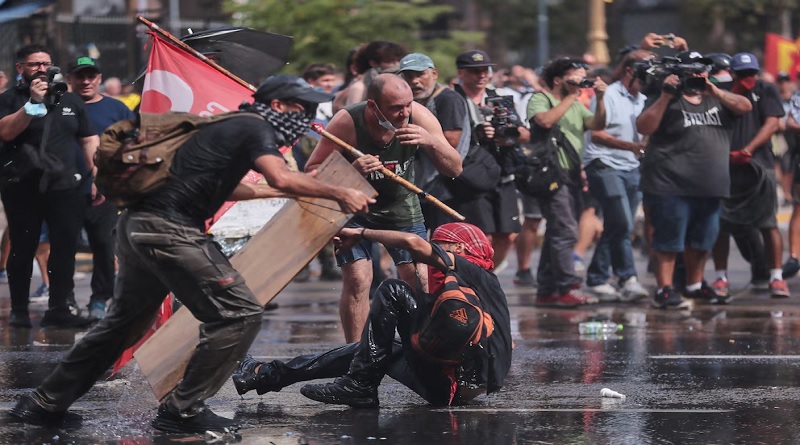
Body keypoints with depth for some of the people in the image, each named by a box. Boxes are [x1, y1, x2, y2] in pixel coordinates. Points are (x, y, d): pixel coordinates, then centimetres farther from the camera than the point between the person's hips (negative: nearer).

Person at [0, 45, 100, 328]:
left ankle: (59, 310, 0)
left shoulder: (70, 101, 14)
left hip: (65, 188, 3)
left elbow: (89, 140, 15)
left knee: (65, 251, -4)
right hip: (23, 189, -3)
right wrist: (32, 103, -20)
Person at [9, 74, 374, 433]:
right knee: (240, 313, -7)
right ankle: (183, 410, -3)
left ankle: (45, 403, 28)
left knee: (124, 322, 23)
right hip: (170, 231, -10)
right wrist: (339, 194, -14)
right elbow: (281, 177, -22)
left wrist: (271, 192, 41)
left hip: (136, 226, 10)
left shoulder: (230, 125, 24)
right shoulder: (255, 129, -4)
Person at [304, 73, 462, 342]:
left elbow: (454, 170, -17)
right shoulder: (347, 123, -28)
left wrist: (431, 141, -38)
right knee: (357, 280, -13)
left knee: (419, 279, -7)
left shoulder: (418, 116, -21)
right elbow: (311, 171, -23)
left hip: (402, 206, 3)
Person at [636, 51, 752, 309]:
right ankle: (664, 290, -7)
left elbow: (744, 107, 3)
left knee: (702, 240, 15)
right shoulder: (668, 101, -1)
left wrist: (715, 91, -9)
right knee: (669, 240, -8)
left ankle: (695, 285, 29)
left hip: (710, 188, 6)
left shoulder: (715, 99, 16)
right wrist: (665, 97, -21)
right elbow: (643, 128, -13)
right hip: (672, 187, -6)